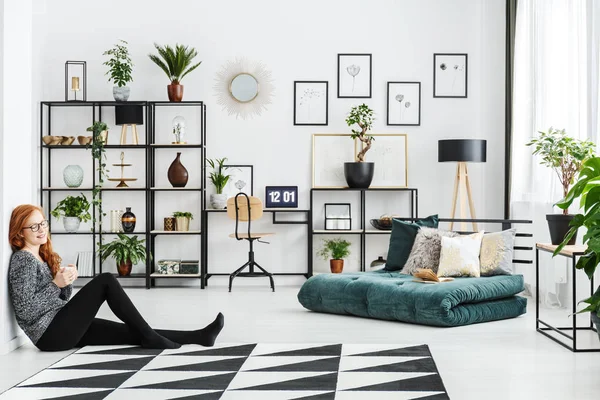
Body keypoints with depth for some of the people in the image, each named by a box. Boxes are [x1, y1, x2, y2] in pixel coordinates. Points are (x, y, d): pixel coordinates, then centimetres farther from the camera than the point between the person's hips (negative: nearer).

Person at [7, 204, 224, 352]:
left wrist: (67, 282, -2)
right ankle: (149, 336, -11)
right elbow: (25, 311, -19)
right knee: (105, 281, -17)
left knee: (131, 332, 0)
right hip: (50, 334, -9)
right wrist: (56, 284, -21)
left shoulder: (42, 255, 18)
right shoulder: (23, 260, -11)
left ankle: (198, 336, -3)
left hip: (63, 327, 9)